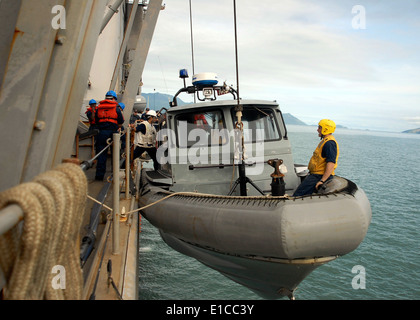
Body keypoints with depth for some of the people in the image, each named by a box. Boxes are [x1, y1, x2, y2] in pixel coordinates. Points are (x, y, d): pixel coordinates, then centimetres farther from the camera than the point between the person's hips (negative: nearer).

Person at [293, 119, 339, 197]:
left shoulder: (329, 143, -17)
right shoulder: (325, 141, 19)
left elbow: (331, 163, -26)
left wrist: (322, 181, -29)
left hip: (319, 177, -11)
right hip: (316, 175, 11)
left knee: (298, 195, -15)